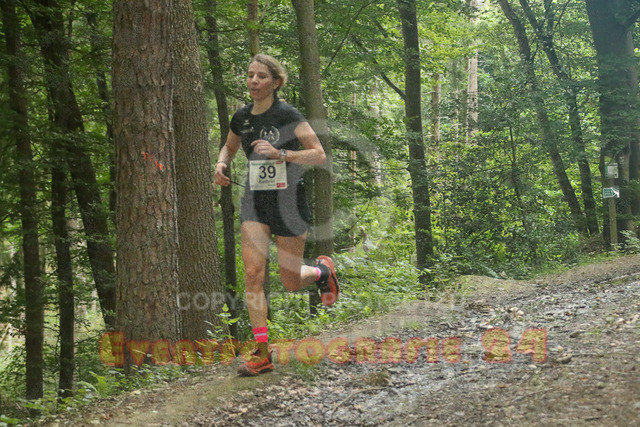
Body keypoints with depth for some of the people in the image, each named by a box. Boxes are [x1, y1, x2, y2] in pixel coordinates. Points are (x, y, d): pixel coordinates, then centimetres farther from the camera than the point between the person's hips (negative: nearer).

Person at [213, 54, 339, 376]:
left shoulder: (288, 116, -12)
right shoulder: (241, 118, 4)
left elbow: (320, 155, -14)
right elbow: (229, 147, 24)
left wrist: (280, 154, -26)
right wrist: (221, 164, 2)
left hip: (288, 201, -4)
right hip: (254, 202, 4)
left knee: (291, 282, 5)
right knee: (252, 272, -11)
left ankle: (322, 271, 41)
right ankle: (262, 354, -8)